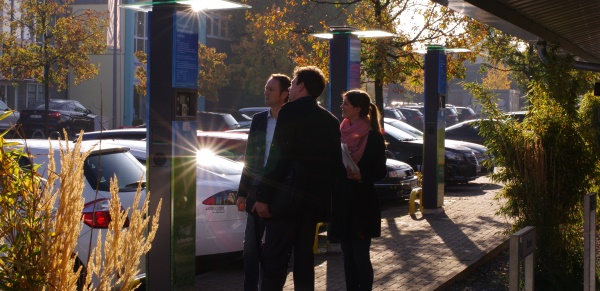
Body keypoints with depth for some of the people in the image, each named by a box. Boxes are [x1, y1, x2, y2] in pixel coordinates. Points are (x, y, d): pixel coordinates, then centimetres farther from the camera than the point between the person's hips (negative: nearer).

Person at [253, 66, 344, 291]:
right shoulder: (330, 120, 13)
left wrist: (263, 196, -16)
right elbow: (335, 162, 14)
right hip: (315, 198, 7)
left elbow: (278, 157, -16)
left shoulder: (291, 111, -8)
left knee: (274, 259, -6)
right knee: (304, 257, 12)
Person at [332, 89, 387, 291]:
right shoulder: (342, 133, 9)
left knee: (360, 256, -3)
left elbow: (380, 172, -10)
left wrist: (361, 175, -24)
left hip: (361, 203, -6)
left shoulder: (373, 136, -9)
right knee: (347, 255, 10)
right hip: (342, 201, 6)